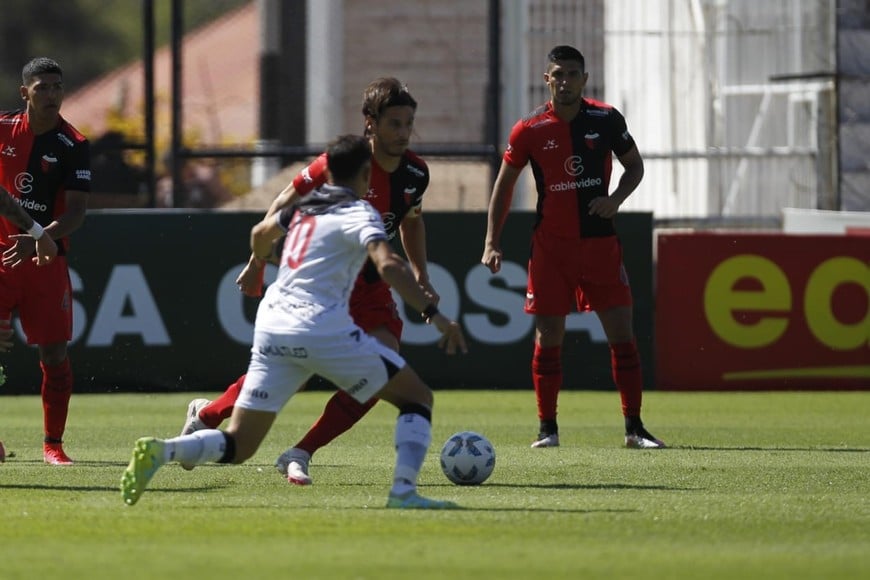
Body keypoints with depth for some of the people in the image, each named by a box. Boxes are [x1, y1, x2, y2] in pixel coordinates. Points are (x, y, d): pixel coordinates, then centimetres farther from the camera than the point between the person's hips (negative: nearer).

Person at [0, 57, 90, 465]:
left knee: (54, 352, -3)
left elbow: (76, 213, -12)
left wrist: (38, 238, -26)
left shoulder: (74, 147, -6)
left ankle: (53, 443, 7)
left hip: (46, 258, -1)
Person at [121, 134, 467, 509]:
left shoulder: (305, 205, 19)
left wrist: (258, 265, 60)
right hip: (323, 329, -6)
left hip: (271, 327, 6)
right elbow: (389, 266, -19)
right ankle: (403, 490, -8)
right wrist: (434, 313, -20)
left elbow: (261, 233, 39)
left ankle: (160, 451, -19)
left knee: (238, 445, 7)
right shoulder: (358, 213, -1)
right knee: (417, 398, 8)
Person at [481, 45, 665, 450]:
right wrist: (492, 243, 1)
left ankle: (634, 427, 3)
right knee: (548, 337, -1)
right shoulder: (529, 130, -4)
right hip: (550, 246, -1)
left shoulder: (606, 120, -2)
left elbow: (635, 166, 11)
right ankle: (547, 428, 9)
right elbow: (504, 184, 7)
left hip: (600, 242, 1)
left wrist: (615, 199, -9)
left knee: (622, 334, -3)